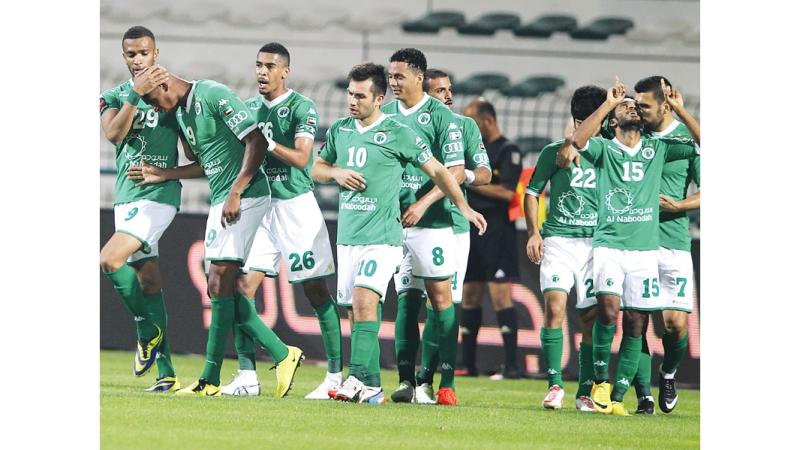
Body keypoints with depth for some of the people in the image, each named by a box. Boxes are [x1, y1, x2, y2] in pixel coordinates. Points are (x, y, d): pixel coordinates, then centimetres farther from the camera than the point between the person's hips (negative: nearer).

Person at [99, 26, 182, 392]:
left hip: (159, 194, -5)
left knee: (109, 261, -21)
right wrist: (136, 95, -18)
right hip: (126, 197, 5)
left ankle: (148, 332, -3)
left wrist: (162, 173, -9)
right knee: (148, 280, 3)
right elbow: (114, 134, -9)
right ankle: (166, 372, 4)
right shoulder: (113, 97, 12)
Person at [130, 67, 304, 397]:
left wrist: (236, 193, -22)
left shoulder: (213, 96, -12)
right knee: (221, 288, 6)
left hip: (245, 197, -10)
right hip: (221, 202, 10)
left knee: (219, 285, -11)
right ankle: (282, 354, 12)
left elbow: (257, 141, -18)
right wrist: (162, 175, 23)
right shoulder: (180, 112, 17)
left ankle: (210, 381, -10)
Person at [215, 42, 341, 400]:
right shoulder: (248, 108, 11)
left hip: (295, 205, -6)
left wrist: (263, 139, -24)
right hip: (259, 206, 6)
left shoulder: (301, 108, -7)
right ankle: (247, 376, -1)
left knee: (316, 291, -2)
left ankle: (336, 375, 3)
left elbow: (301, 157, -17)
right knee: (242, 287, -4)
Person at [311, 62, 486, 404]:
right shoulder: (339, 130, 10)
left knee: (364, 301, -21)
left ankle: (359, 380, -25)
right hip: (347, 235, 6)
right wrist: (336, 173, 0)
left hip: (382, 237, -6)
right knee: (357, 308, 5)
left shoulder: (398, 134, -5)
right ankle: (371, 386, 10)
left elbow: (436, 170, 4)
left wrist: (464, 207, 5)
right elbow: (316, 168, 22)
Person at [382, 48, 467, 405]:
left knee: (440, 297, -5)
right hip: (393, 221, 5)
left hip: (431, 220, -5)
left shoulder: (440, 115, -6)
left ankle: (447, 383, -4)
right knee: (406, 299, 4)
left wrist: (423, 203, -17)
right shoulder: (386, 113, 10)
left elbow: (456, 171, -9)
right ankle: (406, 380, 4)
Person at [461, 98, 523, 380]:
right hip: (472, 231, 8)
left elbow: (507, 192, -18)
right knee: (470, 295, 10)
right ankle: (467, 364, 15)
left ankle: (511, 365, -14)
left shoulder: (507, 151, -7)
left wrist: (472, 182, -15)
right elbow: (464, 185, 25)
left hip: (496, 232, -8)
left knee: (500, 295, -12)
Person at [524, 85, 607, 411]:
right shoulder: (555, 151, 3)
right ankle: (554, 384, -12)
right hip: (558, 239, -2)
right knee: (554, 307, -17)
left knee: (591, 316, 1)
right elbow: (532, 192, 10)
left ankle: (585, 392, 9)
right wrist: (533, 233, 0)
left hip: (596, 242, 2)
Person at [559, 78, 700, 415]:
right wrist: (608, 103, -11)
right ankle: (600, 381, -5)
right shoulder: (604, 148, 6)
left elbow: (703, 144, 8)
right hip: (609, 245, -3)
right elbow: (578, 141, -16)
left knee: (635, 324, 0)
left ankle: (617, 397, 6)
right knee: (608, 309, -21)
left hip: (645, 248, 3)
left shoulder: (658, 149, 13)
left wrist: (679, 109, 1)